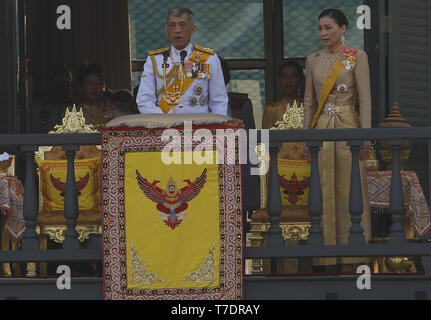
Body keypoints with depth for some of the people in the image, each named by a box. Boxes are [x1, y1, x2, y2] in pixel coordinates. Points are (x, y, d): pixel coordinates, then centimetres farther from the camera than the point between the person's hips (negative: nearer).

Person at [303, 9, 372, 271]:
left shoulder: (357, 57, -1)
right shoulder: (313, 60, 11)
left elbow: (365, 97, -5)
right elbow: (309, 100, 14)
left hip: (348, 126, -4)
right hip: (321, 128, 4)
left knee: (350, 189, -3)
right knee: (326, 191, 2)